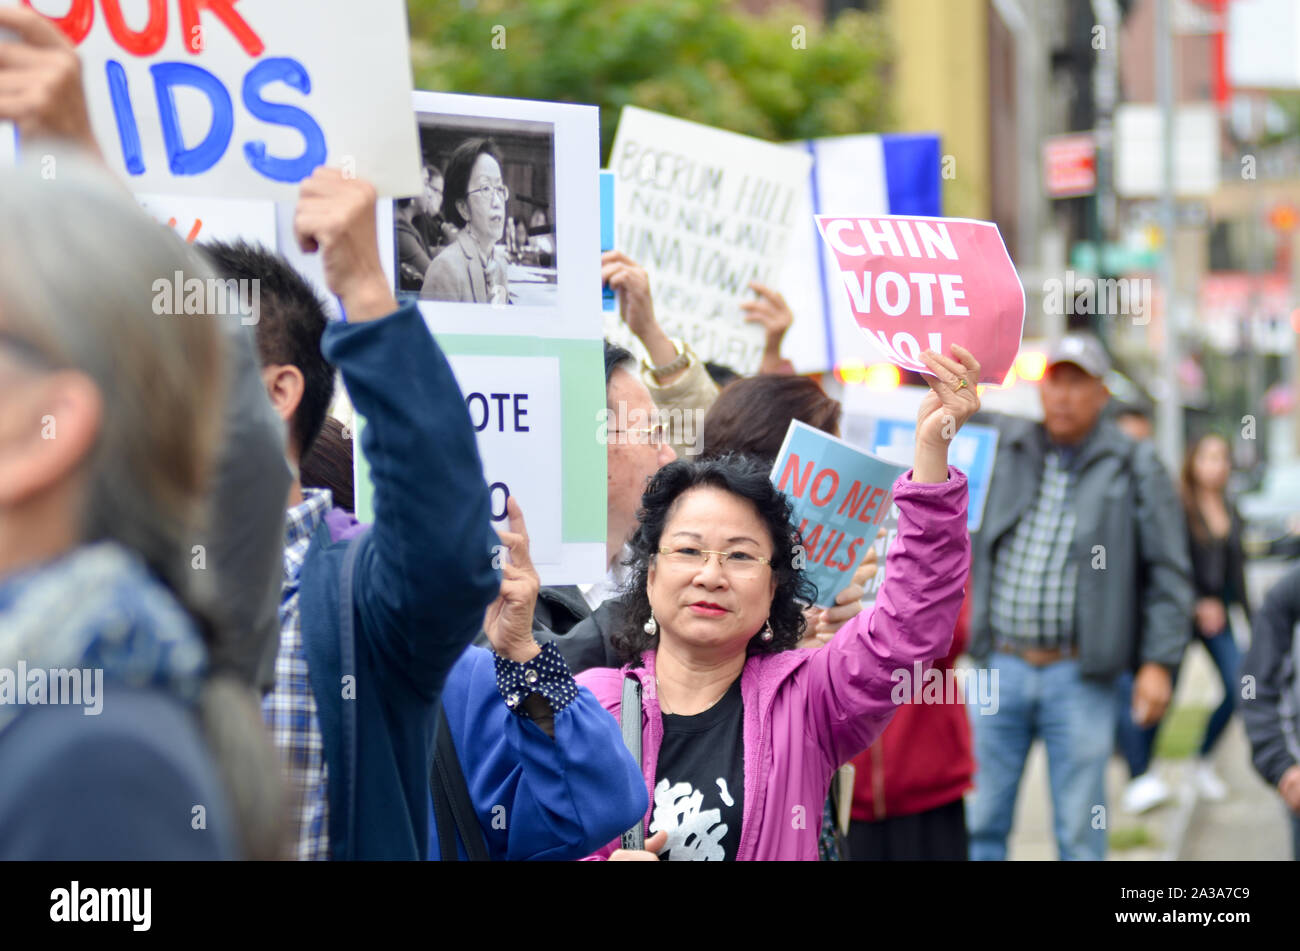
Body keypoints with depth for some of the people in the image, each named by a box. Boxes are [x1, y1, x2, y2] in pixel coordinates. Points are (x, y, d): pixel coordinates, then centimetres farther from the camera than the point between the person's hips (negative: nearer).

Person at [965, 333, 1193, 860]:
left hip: (1078, 678, -2)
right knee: (982, 821, 6)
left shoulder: (1135, 468, 2)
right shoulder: (1000, 445, 8)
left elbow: (1168, 572, 1)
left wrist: (1158, 662, -7)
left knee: (1081, 833, 3)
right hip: (1001, 665, 3)